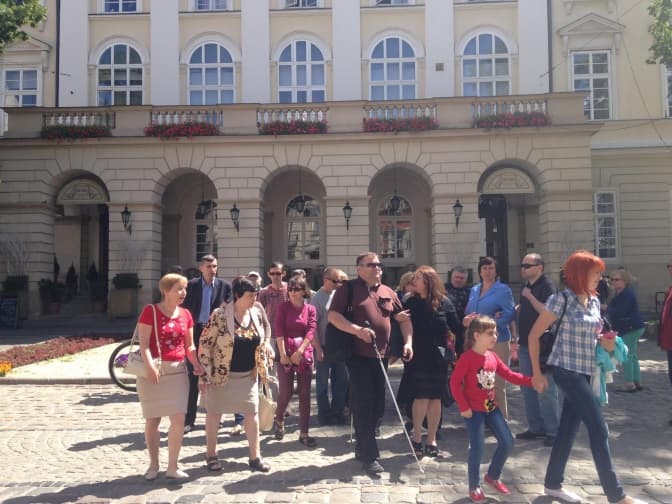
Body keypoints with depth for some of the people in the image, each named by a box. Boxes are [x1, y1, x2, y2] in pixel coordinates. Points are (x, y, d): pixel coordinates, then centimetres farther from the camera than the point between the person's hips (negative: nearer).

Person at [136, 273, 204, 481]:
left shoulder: (185, 314, 8)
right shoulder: (150, 311, -6)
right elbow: (144, 343, -12)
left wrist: (196, 364, -4)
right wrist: (150, 366, -26)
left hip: (177, 370, 4)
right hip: (153, 372, -3)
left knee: (179, 419, -3)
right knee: (152, 420, 8)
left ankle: (172, 467, 10)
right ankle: (153, 465, 25)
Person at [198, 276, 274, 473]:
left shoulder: (256, 313, -1)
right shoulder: (220, 315, -18)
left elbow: (261, 339, 15)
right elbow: (205, 345, -15)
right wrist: (205, 375, -15)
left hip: (248, 375, 5)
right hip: (222, 374, -5)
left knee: (252, 413, 6)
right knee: (214, 413, 10)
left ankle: (255, 456, 17)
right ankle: (211, 455, 26)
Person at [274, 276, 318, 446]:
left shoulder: (311, 309, 5)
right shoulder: (283, 307, 2)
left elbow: (311, 332, -3)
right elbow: (278, 331, -7)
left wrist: (300, 352, -14)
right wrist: (283, 354, -15)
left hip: (304, 355, 2)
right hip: (286, 354, -2)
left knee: (305, 395, 2)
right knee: (286, 393, -2)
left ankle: (304, 433, 9)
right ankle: (279, 420, 27)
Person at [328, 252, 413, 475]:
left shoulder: (388, 293, 13)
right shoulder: (348, 289, -3)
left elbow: (404, 319, 17)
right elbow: (333, 315, -11)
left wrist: (408, 342, 1)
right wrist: (357, 330, -24)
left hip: (380, 356, 6)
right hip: (358, 355, -6)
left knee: (376, 406, 12)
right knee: (363, 405, -4)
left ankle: (362, 447, 28)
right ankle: (369, 456, 2)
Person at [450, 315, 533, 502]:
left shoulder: (493, 357, 6)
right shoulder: (467, 357, -17)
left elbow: (509, 375, 8)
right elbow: (454, 382, -18)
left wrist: (530, 381, -3)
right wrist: (464, 407, -19)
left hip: (492, 407, 7)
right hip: (473, 410, -7)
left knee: (507, 442, 5)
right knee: (478, 447, -8)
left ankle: (493, 476, 27)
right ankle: (474, 487, 13)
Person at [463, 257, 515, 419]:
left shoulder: (503, 290, -2)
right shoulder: (474, 290, 18)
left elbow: (510, 314, -9)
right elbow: (467, 313, 20)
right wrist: (468, 320, -2)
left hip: (497, 340, -6)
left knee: (496, 383, -4)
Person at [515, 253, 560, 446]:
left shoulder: (547, 285, -12)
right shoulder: (527, 286, 13)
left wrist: (530, 296, -20)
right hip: (525, 344, 9)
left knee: (546, 390, -4)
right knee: (527, 388, 13)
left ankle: (553, 432, 5)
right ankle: (536, 428, 23)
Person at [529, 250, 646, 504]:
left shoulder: (594, 300, 8)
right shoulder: (561, 299, -13)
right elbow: (534, 335, -10)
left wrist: (604, 341, -1)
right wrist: (537, 373, -11)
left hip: (585, 372, 7)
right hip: (566, 370, -7)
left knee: (569, 428, 13)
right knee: (599, 429, -6)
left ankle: (553, 484, 26)